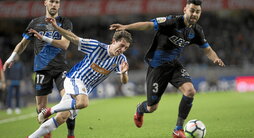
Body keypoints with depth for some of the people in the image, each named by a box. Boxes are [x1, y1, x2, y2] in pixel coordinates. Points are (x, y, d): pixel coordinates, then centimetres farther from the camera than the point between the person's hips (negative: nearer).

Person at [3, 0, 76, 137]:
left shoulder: (65, 22, 4)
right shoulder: (35, 23, 11)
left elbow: (65, 44, -9)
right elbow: (23, 43, 21)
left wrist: (44, 38, -16)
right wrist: (12, 57, 10)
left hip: (60, 68, -2)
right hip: (41, 68, 2)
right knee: (40, 106, 0)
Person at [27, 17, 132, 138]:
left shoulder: (121, 59, -2)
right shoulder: (96, 46, -15)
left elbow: (124, 81, -6)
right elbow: (74, 38, -11)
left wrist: (123, 73, -30)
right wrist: (56, 27, -21)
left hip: (85, 89, 6)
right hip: (75, 79, -6)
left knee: (61, 118, 2)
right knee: (83, 102, -36)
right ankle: (50, 110, -15)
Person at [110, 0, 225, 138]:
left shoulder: (196, 30, -3)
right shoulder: (172, 21, -22)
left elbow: (207, 49, 8)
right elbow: (149, 25, -29)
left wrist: (215, 58, -15)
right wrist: (126, 27, -41)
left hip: (174, 64, 5)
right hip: (157, 66, -5)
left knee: (190, 90, -23)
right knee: (152, 108, 3)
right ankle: (140, 110, 45)